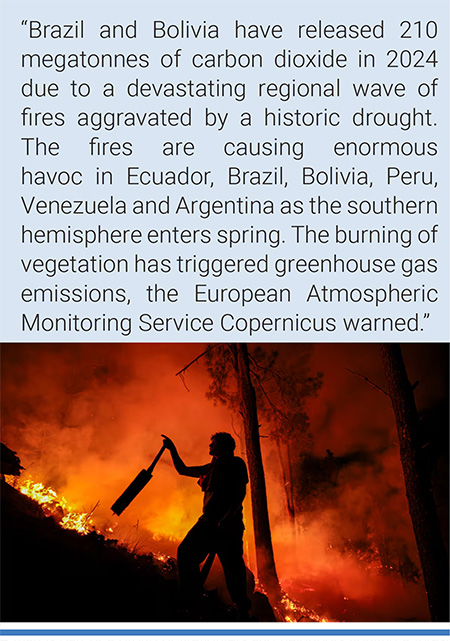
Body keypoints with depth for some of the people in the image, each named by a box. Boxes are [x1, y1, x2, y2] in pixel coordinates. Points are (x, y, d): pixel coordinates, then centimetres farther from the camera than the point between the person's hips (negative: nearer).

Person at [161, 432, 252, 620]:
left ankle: (242, 612, 2)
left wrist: (227, 517, -21)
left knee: (233, 567, -9)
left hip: (228, 524, -7)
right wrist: (172, 449, 24)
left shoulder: (236, 463, 4)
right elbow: (183, 470, 34)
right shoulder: (211, 468, 25)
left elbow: (240, 493, -8)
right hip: (209, 521, 7)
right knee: (185, 553, -9)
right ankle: (195, 602, -4)